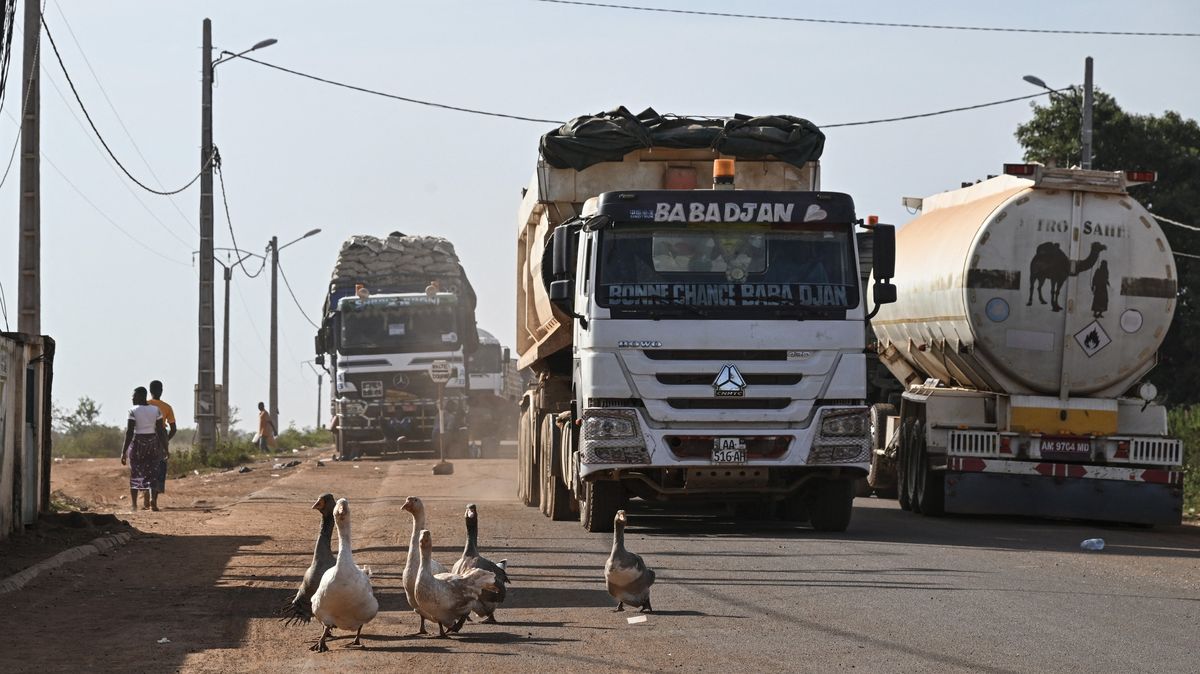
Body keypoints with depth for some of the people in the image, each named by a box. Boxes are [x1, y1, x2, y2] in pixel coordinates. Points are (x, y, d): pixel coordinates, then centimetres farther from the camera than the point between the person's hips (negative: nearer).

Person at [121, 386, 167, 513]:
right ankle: (153, 499, -18)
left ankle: (133, 504, 14)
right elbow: (161, 431, 0)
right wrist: (165, 448, 7)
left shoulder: (133, 411, -9)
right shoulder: (156, 410, 2)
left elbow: (129, 432, -13)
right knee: (153, 474, 5)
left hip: (137, 443, -2)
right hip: (153, 443, 2)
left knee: (135, 474, 11)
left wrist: (124, 451, -10)